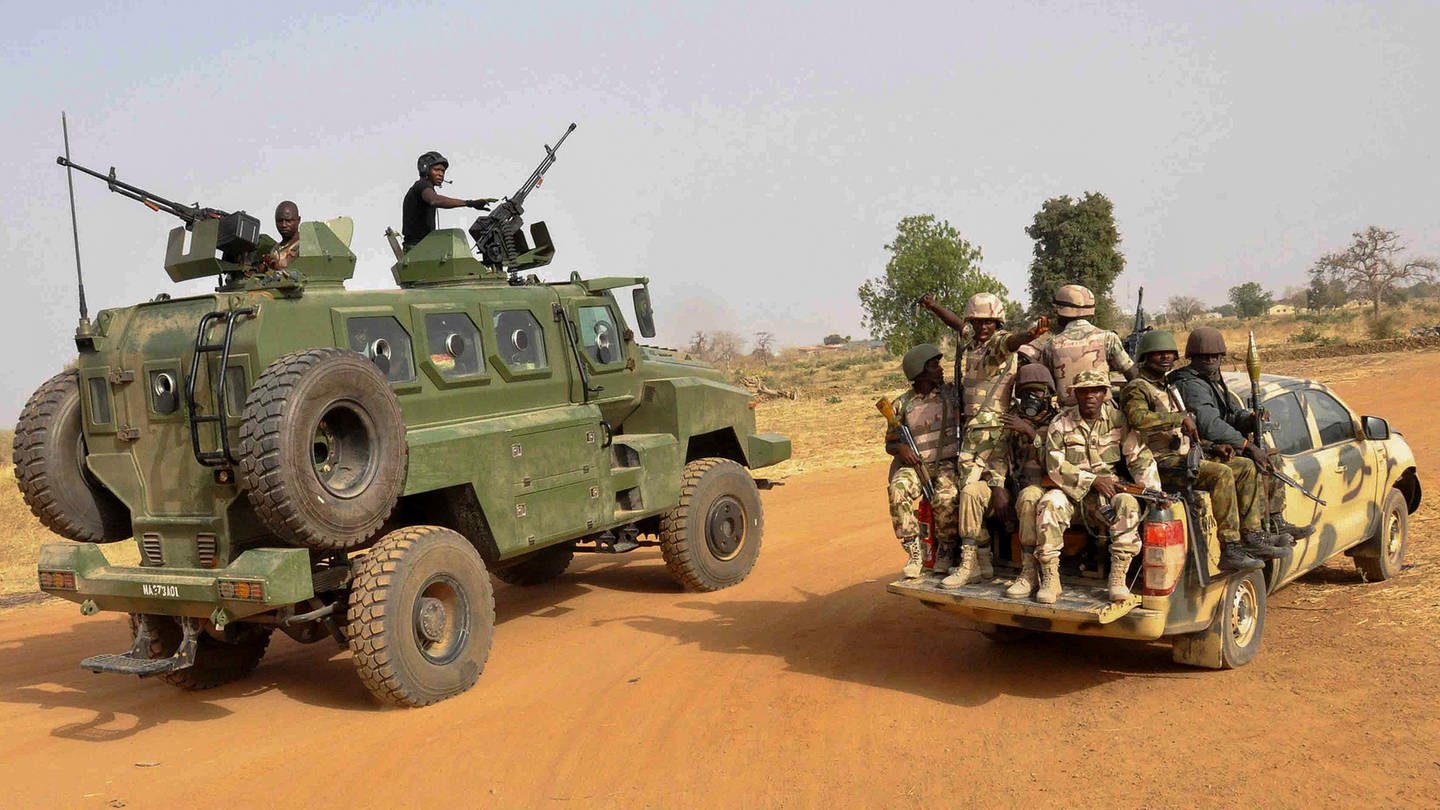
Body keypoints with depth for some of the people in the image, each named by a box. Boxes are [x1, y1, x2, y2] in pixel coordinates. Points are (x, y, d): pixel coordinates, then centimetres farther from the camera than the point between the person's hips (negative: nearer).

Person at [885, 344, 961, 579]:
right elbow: (889, 443, 12)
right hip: (914, 463, 1)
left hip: (947, 462, -1)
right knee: (898, 491, -31)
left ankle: (945, 553, -5)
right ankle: (914, 555, -20)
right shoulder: (902, 405, 8)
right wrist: (900, 448, -10)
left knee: (946, 498, -32)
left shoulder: (951, 393, 8)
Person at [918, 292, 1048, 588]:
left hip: (992, 428, -9)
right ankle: (983, 563, 11)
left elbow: (1013, 340, -32)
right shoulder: (968, 339, 15)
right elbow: (955, 322, 35)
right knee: (968, 491, 6)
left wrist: (1031, 334, -53)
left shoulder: (999, 342, -9)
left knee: (971, 491, -16)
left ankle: (969, 564, -9)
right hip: (971, 428, 9)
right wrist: (932, 306, 42)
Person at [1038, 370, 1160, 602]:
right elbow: (1055, 466, -8)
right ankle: (1050, 578, -28)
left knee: (1128, 504, -31)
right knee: (1049, 502, -32)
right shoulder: (1061, 423, -1)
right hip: (1071, 491, -1)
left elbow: (1140, 457, -1)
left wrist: (1154, 492, -16)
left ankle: (1118, 578, -26)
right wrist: (1092, 480, -17)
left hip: (1108, 493, 1)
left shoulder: (1118, 420, 3)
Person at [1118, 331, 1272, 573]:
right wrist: (1182, 416, -29)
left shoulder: (1170, 389, 24)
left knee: (1246, 467, 6)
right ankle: (1230, 550, -29)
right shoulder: (1136, 389, -7)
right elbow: (1138, 418, -31)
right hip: (1161, 464, -10)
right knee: (1221, 474, -29)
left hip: (1183, 458, 10)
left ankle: (1251, 536, 3)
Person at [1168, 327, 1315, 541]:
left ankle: (1277, 523, 13)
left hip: (1220, 449, 11)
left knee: (1271, 460, 11)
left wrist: (1252, 419, -5)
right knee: (1253, 468, -26)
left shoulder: (1214, 381, 18)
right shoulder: (1191, 385, -17)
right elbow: (1210, 425, -30)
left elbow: (1234, 415, 19)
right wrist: (1249, 446, -28)